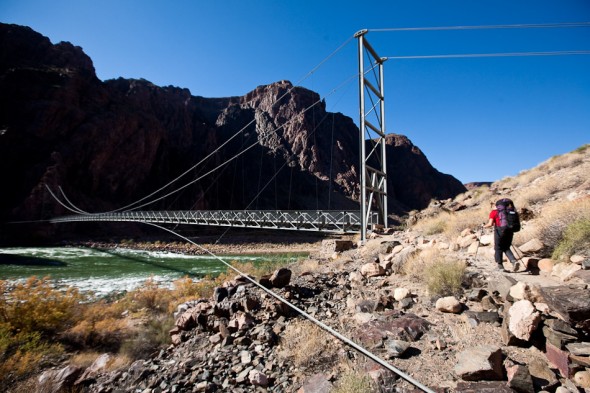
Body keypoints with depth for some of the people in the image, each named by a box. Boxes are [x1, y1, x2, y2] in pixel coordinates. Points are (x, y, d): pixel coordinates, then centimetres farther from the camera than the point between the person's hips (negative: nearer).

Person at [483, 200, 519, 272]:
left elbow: (490, 224, -7)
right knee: (506, 248, 18)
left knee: (498, 248, 8)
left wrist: (484, 226, 13)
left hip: (500, 230, -5)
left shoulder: (493, 212, 2)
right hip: (509, 230, 5)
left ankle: (500, 266, 12)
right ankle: (514, 261, -3)